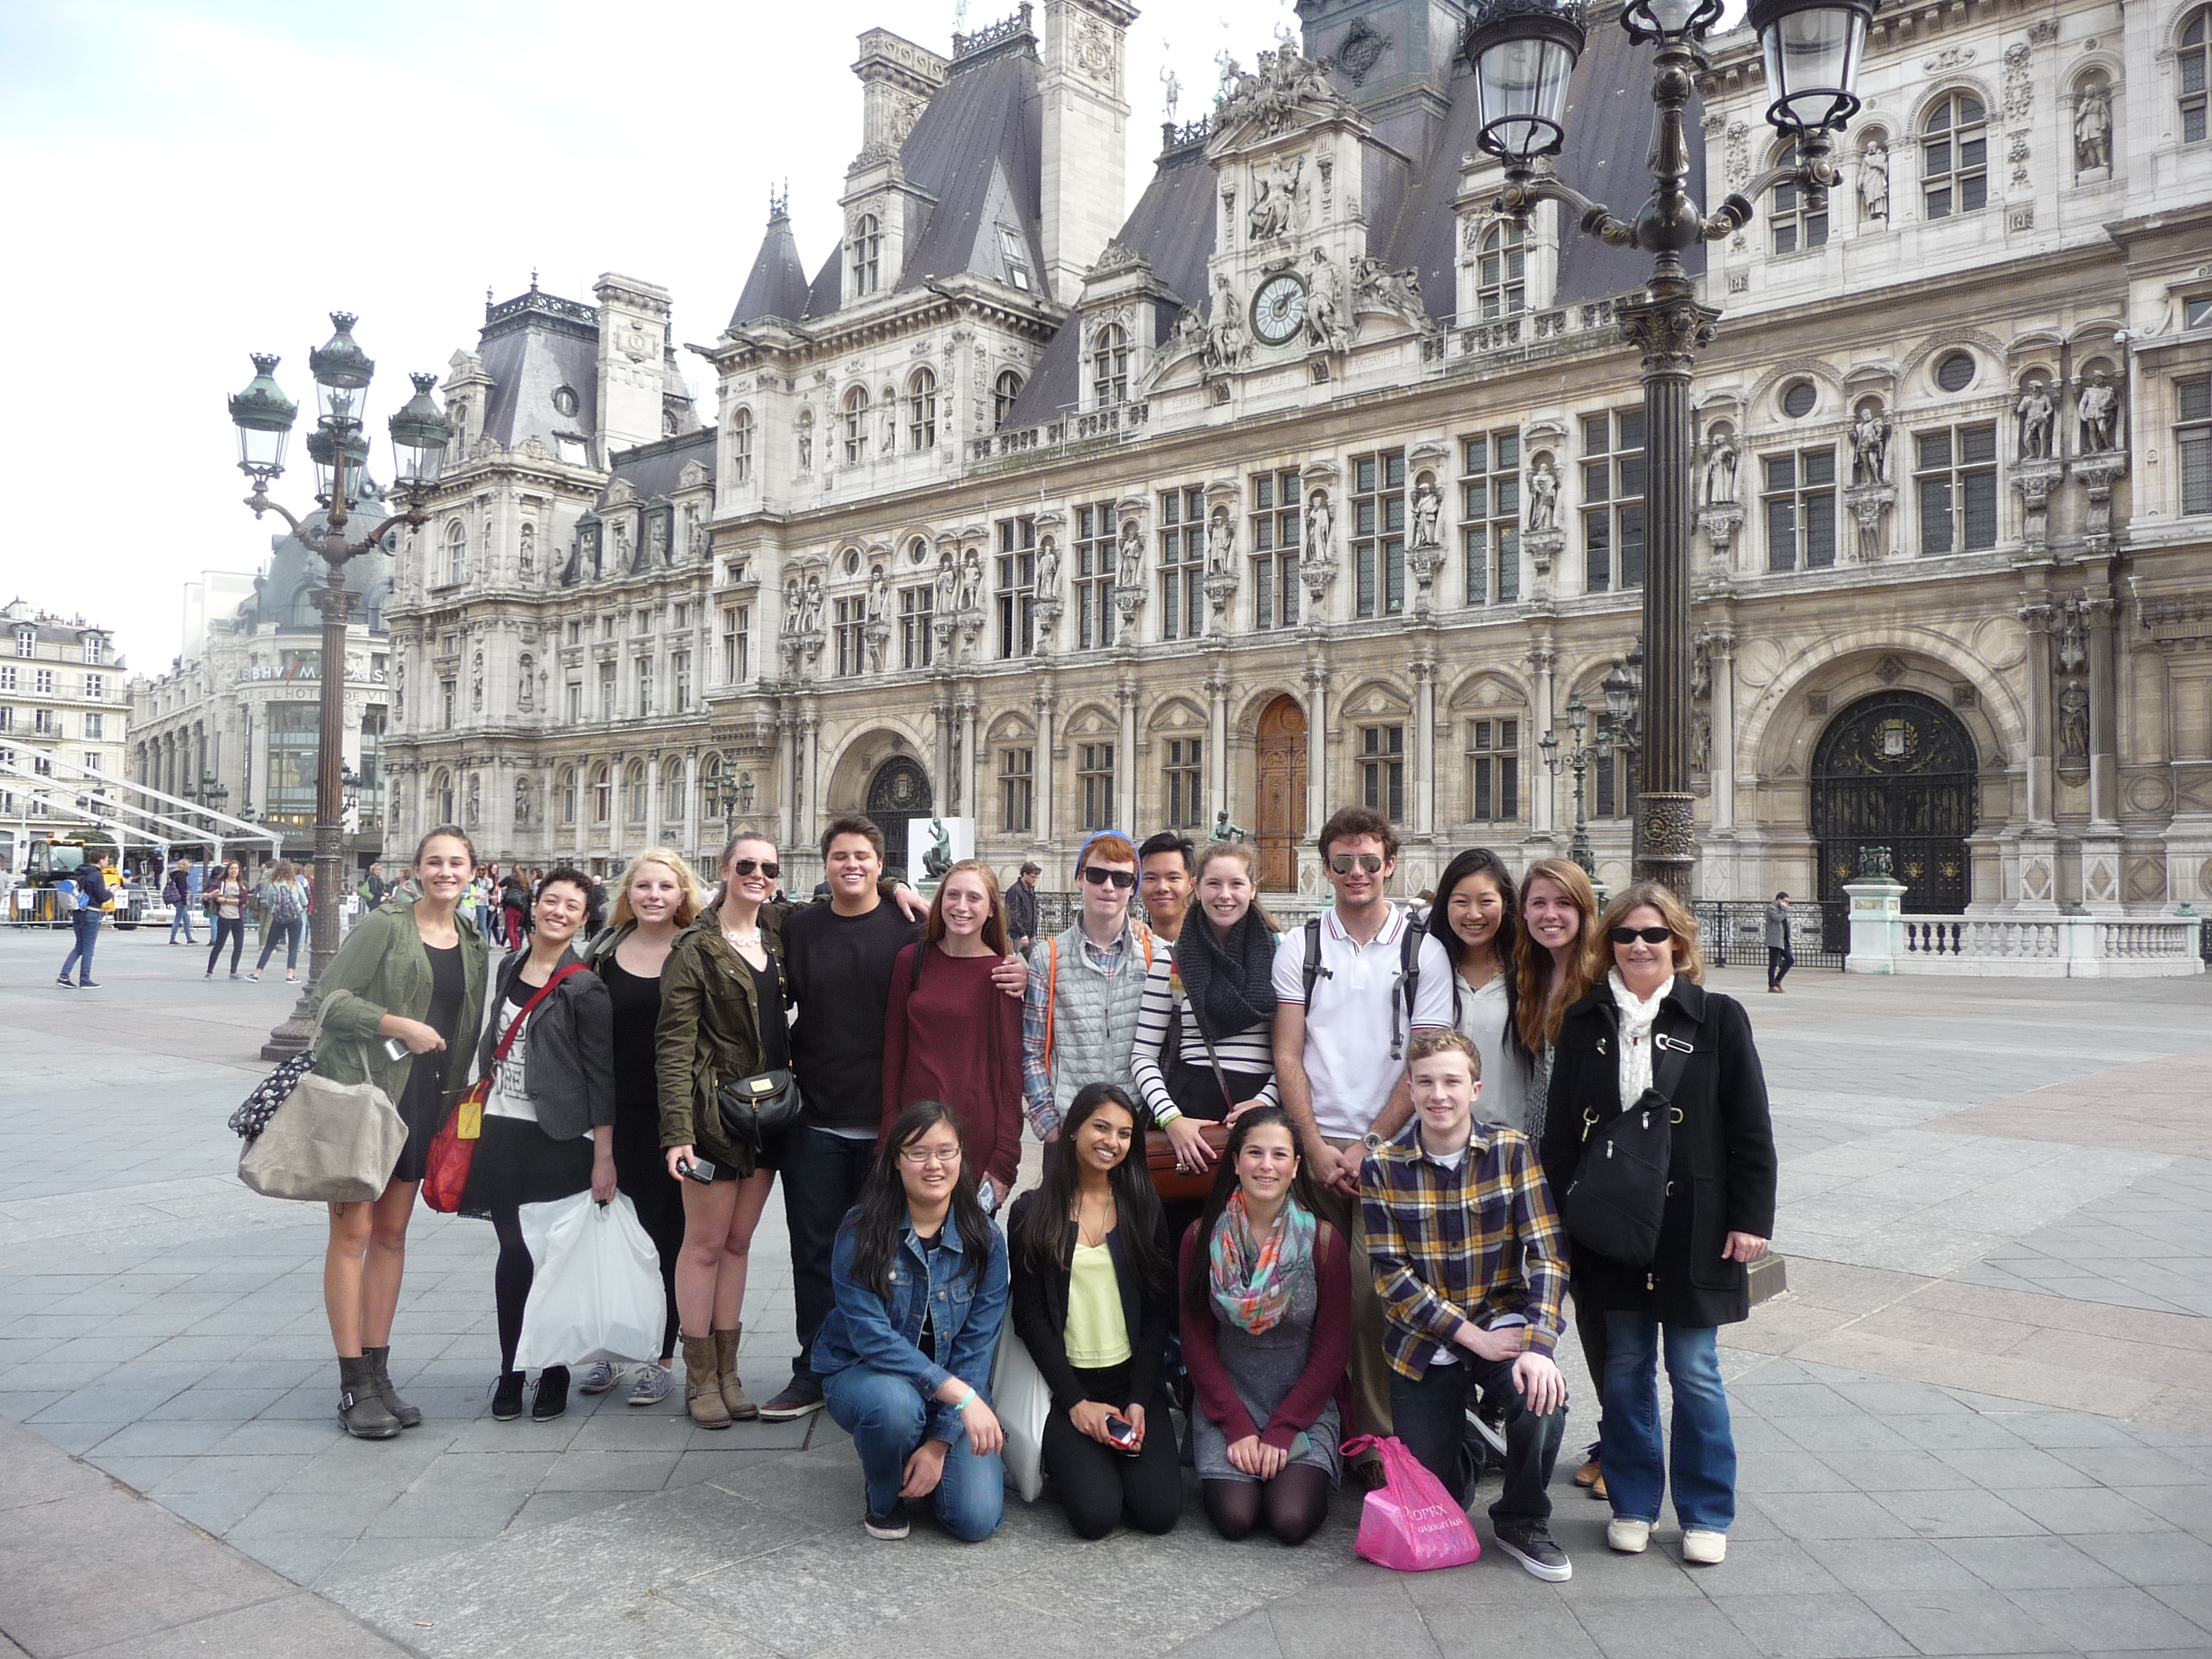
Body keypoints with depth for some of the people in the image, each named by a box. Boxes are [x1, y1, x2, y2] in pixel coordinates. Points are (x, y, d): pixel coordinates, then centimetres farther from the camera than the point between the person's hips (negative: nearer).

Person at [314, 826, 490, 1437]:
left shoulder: (473, 943, 11)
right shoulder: (385, 925, -6)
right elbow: (331, 997, -10)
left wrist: (459, 1096, 13)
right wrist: (399, 1025, -20)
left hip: (422, 1101, 6)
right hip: (359, 1089, -5)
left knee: (392, 1233, 11)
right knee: (353, 1231, -3)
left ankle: (377, 1373, 18)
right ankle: (354, 1386, 3)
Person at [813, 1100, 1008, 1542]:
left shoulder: (984, 1240, -8)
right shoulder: (862, 1232, -16)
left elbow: (977, 1347, -8)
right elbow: (872, 1337, -23)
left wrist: (940, 1441, -16)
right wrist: (960, 1394, -31)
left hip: (956, 1384, 2)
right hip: (863, 1373, -2)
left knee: (977, 1520, -16)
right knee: (893, 1402, -38)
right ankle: (883, 1494, -2)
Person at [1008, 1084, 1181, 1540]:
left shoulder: (1144, 1209, 7)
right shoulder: (1032, 1212, 0)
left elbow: (1159, 1310, 3)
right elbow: (1029, 1317, -2)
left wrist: (1139, 1400, -8)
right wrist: (1076, 1402, -10)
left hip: (1134, 1379, 2)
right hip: (1066, 1382, -2)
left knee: (1159, 1511, -15)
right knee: (1096, 1513, -19)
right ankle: (1068, 1456, 13)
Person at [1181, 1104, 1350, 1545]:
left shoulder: (1324, 1240, -7)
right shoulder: (1202, 1238, -5)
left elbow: (1331, 1350, -5)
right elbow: (1197, 1342, -2)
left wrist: (1280, 1432, -12)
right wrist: (1238, 1427, -10)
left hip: (1305, 1404, 0)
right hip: (1227, 1402, 1)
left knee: (1292, 1520, -18)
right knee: (1234, 1516, -18)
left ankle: (1305, 1472, 14)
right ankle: (1220, 1466, 14)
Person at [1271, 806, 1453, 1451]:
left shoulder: (1423, 952, 4)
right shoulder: (1299, 947, 7)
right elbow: (1287, 1054, 4)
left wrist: (1367, 1147, -7)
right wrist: (1316, 1147, -5)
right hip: (1314, 1147, 1)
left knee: (1375, 1296, -8)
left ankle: (1380, 1444, 4)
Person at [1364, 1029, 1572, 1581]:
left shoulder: (1512, 1150, -8)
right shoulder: (1382, 1164, -8)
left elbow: (1547, 1253, -12)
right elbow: (1390, 1273, -10)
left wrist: (1537, 1345, -26)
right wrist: (1471, 1337, -18)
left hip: (1502, 1321, 0)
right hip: (1423, 1341, 1)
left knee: (1542, 1396, -31)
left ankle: (1522, 1521, -1)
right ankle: (1464, 1448, 39)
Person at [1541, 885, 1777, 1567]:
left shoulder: (1718, 1017, -3)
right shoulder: (1584, 1022, 4)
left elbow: (1751, 1130, -1)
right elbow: (1560, 1131, 7)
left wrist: (1750, 1218, -5)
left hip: (1693, 1224, -2)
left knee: (1694, 1371, 6)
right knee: (1625, 1368, 12)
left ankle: (1706, 1513, 23)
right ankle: (1632, 1503, 26)